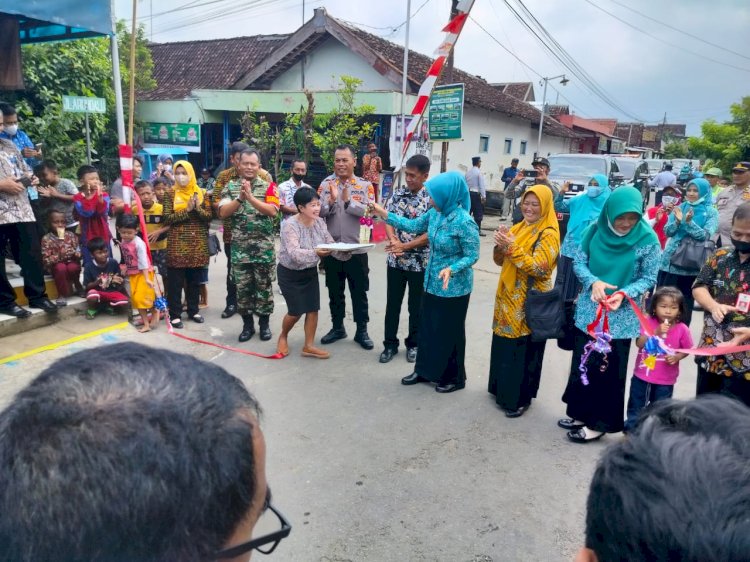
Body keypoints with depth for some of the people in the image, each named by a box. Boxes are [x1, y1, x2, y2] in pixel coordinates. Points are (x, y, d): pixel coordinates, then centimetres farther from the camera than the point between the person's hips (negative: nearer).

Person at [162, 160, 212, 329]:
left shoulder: (201, 193, 6)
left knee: (195, 279, 10)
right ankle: (175, 314, 8)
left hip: (198, 243, 2)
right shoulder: (170, 194, 0)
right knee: (175, 280, 0)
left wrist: (197, 208, -17)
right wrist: (187, 210, -16)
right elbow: (167, 218, -9)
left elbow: (209, 216, 0)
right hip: (177, 244, -2)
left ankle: (193, 310, 23)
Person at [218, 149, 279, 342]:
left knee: (264, 287, 6)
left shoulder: (268, 186, 1)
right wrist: (240, 198, -19)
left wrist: (251, 197, -23)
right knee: (242, 287, 7)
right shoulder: (230, 186, 5)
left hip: (264, 247, -1)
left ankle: (264, 323, 19)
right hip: (239, 247, 2)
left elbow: (272, 211, -15)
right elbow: (223, 212, -6)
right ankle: (247, 324, 20)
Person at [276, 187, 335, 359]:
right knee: (296, 311, -1)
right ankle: (283, 337, 30)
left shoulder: (320, 222, -6)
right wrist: (315, 253, -50)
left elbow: (331, 244, -8)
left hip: (310, 271, 6)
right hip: (290, 273, -5)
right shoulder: (290, 225, -25)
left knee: (313, 308, 3)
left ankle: (309, 346, 16)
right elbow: (294, 253, -35)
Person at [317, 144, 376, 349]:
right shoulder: (326, 184, 2)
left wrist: (348, 201, -25)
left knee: (359, 292, 8)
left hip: (356, 249, -2)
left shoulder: (365, 185, -2)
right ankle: (337, 327, 30)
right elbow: (318, 213, -5)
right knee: (335, 292, 15)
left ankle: (362, 331, 21)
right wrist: (331, 200, -22)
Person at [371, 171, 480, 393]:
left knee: (449, 332, 7)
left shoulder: (464, 222, -25)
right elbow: (413, 226, 10)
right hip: (432, 283, 8)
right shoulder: (435, 213, -2)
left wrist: (452, 269, -36)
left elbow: (472, 256, -20)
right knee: (427, 327, 17)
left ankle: (454, 378, 27)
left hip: (453, 288, -8)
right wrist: (384, 213, 5)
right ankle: (425, 370, 34)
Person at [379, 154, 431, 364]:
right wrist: (393, 240, -20)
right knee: (392, 304, 11)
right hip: (395, 261, 3)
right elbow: (388, 220, 0)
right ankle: (390, 344, 25)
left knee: (416, 306, 11)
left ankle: (414, 344, 29)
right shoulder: (397, 194, 1)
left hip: (420, 262, -3)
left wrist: (405, 246, -20)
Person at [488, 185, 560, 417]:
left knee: (523, 349, 2)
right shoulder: (518, 227, 10)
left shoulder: (549, 234, -12)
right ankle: (502, 387, 32)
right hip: (508, 297, 7)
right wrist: (500, 245, -12)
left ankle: (520, 398, 15)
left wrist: (512, 247, -27)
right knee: (503, 345, 15)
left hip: (529, 303, -7)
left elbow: (538, 268, -23)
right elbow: (499, 261, 8)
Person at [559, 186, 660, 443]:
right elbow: (578, 261, 0)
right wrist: (593, 281, -19)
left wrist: (624, 293, -25)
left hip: (621, 316, -3)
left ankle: (599, 422, 24)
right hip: (589, 309, 4)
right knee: (581, 363, 16)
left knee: (609, 370, 8)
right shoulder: (595, 230, -7)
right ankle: (579, 412, 35)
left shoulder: (648, 239, -14)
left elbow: (649, 279, -8)